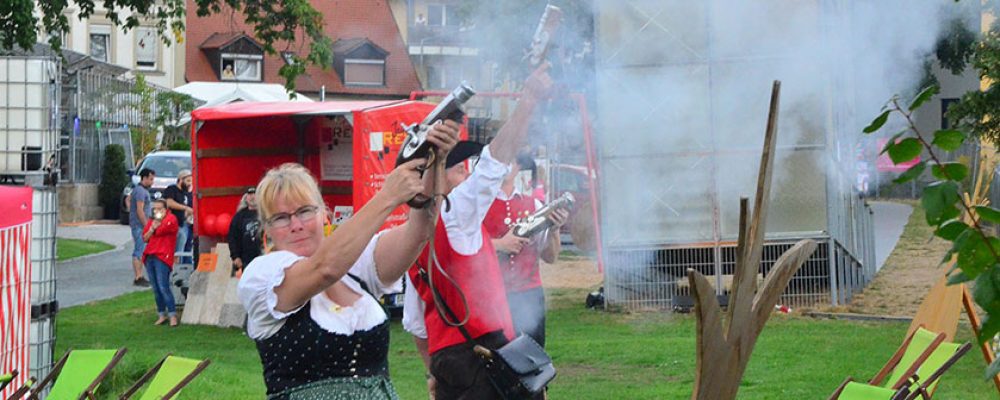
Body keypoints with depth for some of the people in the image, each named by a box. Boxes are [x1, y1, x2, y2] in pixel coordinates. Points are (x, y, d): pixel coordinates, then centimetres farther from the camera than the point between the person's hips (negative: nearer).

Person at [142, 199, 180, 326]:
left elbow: (162, 230, -15)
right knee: (155, 288, 6)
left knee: (163, 287, -15)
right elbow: (145, 238, 13)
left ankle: (172, 315, -11)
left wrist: (158, 222, 4)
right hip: (150, 257, 7)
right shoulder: (151, 221, 20)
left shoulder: (171, 219, -1)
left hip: (163, 257, -7)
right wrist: (152, 227, -4)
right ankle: (162, 314, 12)